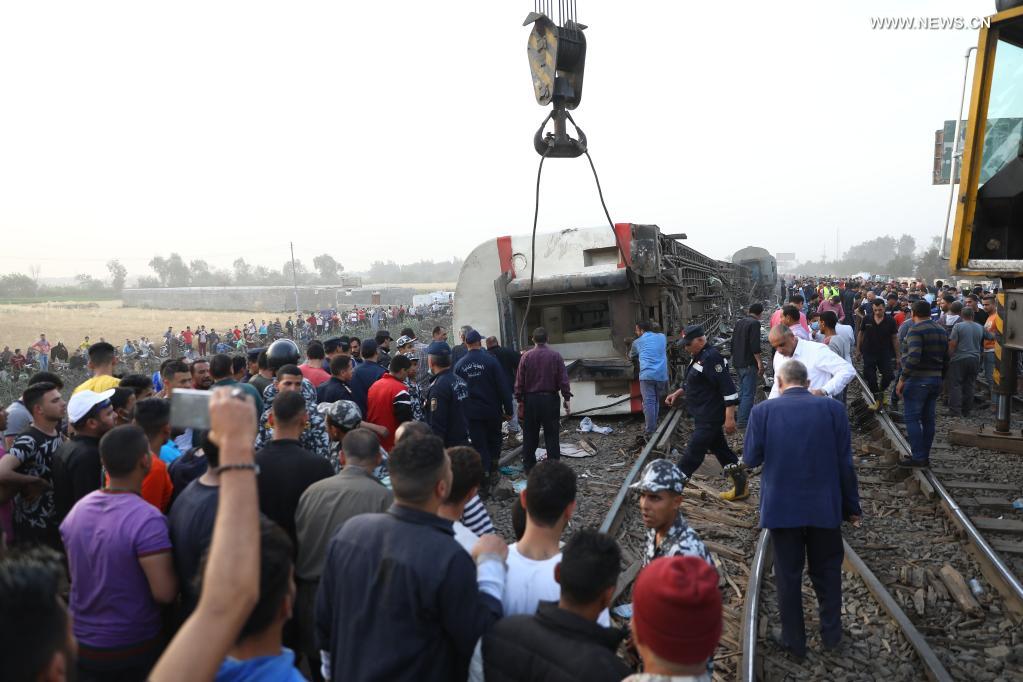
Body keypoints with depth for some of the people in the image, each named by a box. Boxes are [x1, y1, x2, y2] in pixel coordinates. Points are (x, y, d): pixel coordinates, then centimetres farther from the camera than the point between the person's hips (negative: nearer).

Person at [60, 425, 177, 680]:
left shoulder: (76, 510, -4)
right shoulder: (147, 520, -26)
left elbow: (74, 574, 10)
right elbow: (165, 593, -26)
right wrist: (175, 571, -7)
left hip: (81, 642, 6)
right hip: (132, 648, -5)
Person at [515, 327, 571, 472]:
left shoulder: (526, 356, -3)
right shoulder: (555, 355, -4)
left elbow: (519, 381, -1)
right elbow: (563, 379, -5)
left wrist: (519, 399, 7)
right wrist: (567, 398, 1)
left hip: (530, 400, 1)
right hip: (550, 398, -1)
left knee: (530, 435, 10)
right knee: (552, 435, 4)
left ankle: (529, 466, 17)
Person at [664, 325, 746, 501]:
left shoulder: (711, 358, -21)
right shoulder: (698, 357, 11)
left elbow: (728, 388, -25)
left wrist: (729, 417, -27)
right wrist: (677, 393, 12)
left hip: (710, 418, -11)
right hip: (704, 416, 11)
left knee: (693, 453, -4)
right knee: (720, 449, 16)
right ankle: (741, 487, 26)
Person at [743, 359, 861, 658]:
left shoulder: (763, 410, -9)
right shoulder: (833, 408, -6)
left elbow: (751, 459, -5)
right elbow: (845, 463, -3)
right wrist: (851, 506, 6)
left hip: (781, 507, -1)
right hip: (825, 506, 1)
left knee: (788, 575, 13)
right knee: (827, 571, 20)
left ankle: (794, 641, 26)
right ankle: (831, 634, 32)